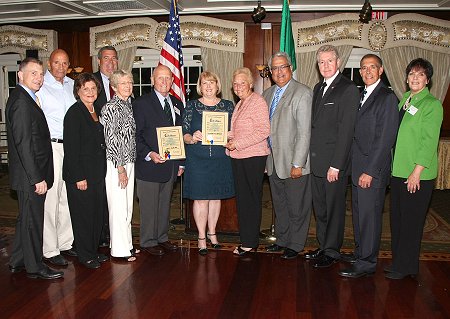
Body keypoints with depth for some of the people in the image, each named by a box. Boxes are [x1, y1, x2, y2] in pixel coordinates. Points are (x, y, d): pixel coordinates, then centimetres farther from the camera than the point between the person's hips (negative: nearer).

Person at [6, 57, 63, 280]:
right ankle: (34, 267, 18)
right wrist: (37, 178, -23)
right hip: (30, 176, -10)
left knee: (27, 218, 20)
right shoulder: (21, 101, -18)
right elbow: (23, 143, -23)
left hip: (32, 175, 10)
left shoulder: (26, 98, 12)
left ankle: (17, 261, 34)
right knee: (32, 219, 3)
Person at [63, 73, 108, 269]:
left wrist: (101, 170, 13)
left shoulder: (97, 112, 12)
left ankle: (94, 251, 28)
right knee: (83, 214, 3)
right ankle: (85, 255, 18)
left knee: (98, 213, 13)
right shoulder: (74, 113, -12)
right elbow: (71, 148, -17)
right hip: (80, 174, -8)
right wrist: (79, 177, -19)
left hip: (98, 173, 8)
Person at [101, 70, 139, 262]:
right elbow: (111, 140, -15)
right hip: (116, 163, -8)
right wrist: (120, 168, -16)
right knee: (118, 206, -1)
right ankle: (119, 249, 10)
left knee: (127, 206, 14)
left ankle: (126, 244, 26)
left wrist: (128, 166, 14)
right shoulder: (111, 108, -11)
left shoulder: (129, 106, 13)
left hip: (129, 162, 8)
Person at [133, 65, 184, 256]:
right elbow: (135, 135, -9)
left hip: (171, 165, 6)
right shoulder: (141, 103, -5)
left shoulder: (177, 104, 13)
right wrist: (149, 154, -21)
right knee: (149, 206, 2)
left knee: (165, 204, 15)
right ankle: (148, 242, 16)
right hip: (149, 165, -5)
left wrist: (181, 162, 11)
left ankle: (162, 237, 29)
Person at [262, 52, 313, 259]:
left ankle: (295, 245, 22)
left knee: (296, 207, 6)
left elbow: (304, 133, -16)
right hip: (274, 162, 7)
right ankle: (282, 240, 33)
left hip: (294, 163, -7)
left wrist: (297, 164, -19)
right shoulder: (267, 94, 11)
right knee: (279, 205, 18)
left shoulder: (303, 93, -12)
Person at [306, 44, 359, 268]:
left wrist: (336, 165, -18)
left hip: (335, 161, -7)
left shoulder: (348, 89, -11)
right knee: (319, 207, 16)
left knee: (334, 207, 5)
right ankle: (323, 246, 31)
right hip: (316, 161, 8)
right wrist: (310, 156, 9)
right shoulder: (318, 88, 15)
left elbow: (346, 131, -16)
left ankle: (332, 251, 21)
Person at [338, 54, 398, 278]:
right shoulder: (361, 95, 15)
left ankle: (366, 264, 12)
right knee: (358, 214, 15)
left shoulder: (387, 98, -10)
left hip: (373, 169, -8)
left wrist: (370, 171, -17)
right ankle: (359, 254, 30)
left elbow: (385, 139, -15)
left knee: (369, 216, 0)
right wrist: (354, 165, 9)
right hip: (357, 167, 8)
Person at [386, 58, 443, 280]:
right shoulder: (403, 100, 13)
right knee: (397, 218, 13)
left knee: (411, 221, 3)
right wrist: (394, 165, 10)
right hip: (398, 170, 7)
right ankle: (398, 261, 27)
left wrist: (416, 171, -17)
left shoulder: (432, 104, -8)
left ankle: (406, 266, 16)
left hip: (418, 174, -7)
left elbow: (429, 141, -13)